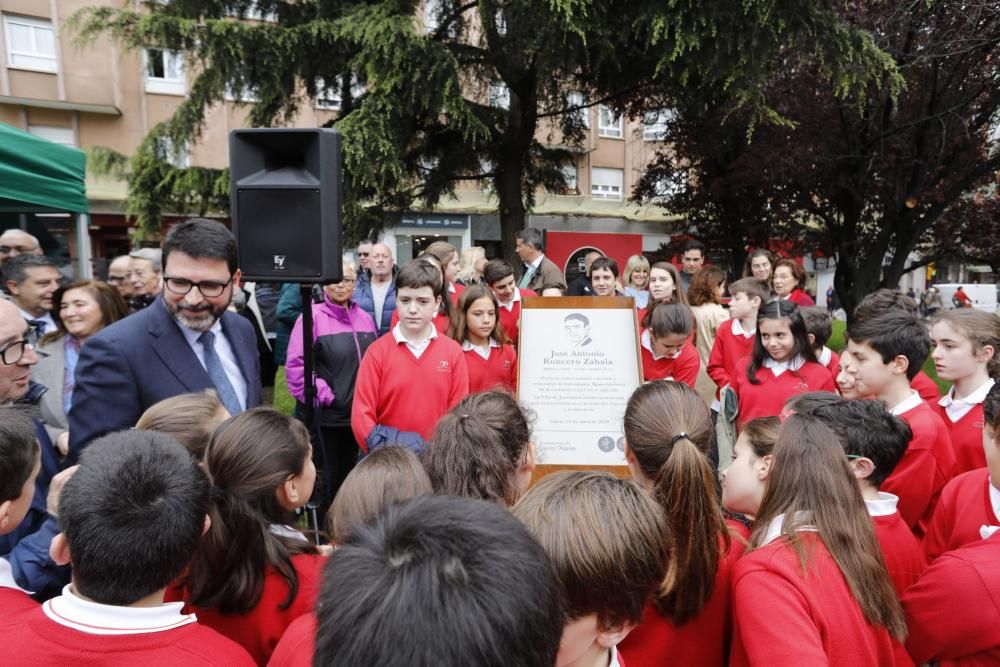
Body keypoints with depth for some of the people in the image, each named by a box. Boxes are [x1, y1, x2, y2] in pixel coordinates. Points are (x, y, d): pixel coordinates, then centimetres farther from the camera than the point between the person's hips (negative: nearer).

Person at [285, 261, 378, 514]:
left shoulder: (365, 319, 8)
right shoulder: (313, 316, -9)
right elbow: (295, 365, -14)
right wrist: (321, 395, -15)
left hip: (358, 416, 5)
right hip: (325, 416, -5)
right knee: (326, 483, 7)